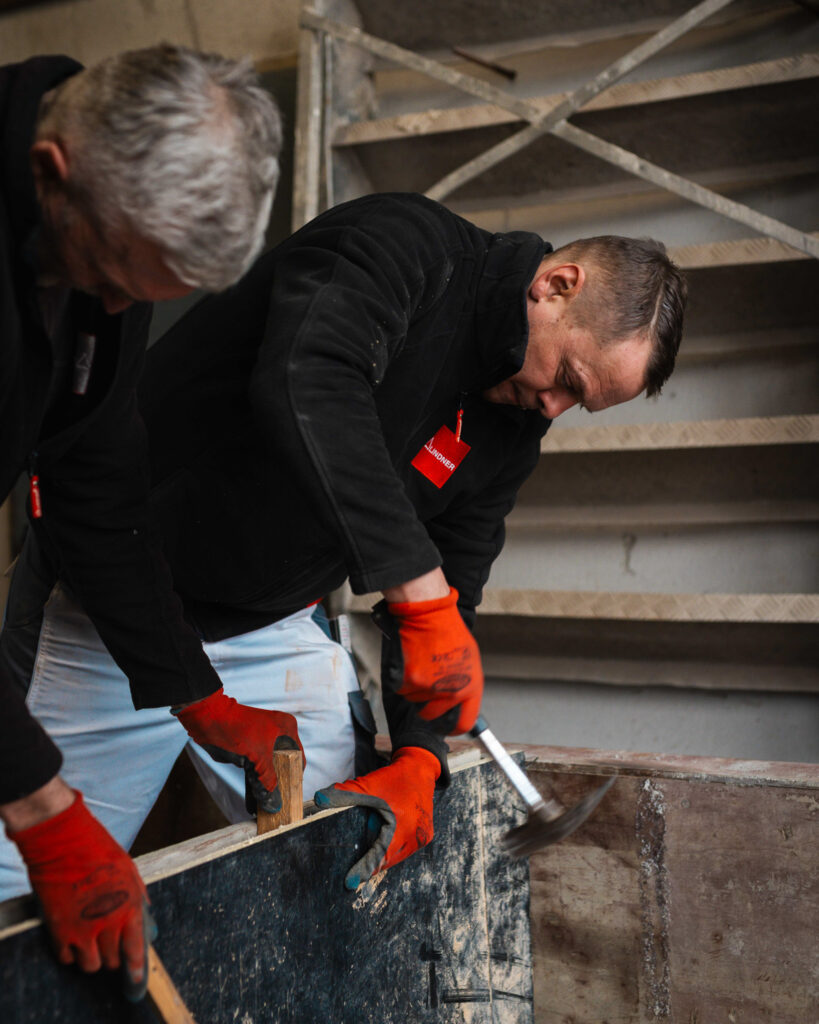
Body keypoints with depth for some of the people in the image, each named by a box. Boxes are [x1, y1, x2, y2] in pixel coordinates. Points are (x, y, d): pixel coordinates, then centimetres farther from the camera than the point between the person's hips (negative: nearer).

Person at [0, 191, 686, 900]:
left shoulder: (512, 434, 2)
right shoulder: (405, 243, -21)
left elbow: (452, 591, 4)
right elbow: (304, 383, -42)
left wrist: (419, 757, -12)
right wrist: (423, 596, -44)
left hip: (273, 628, 7)